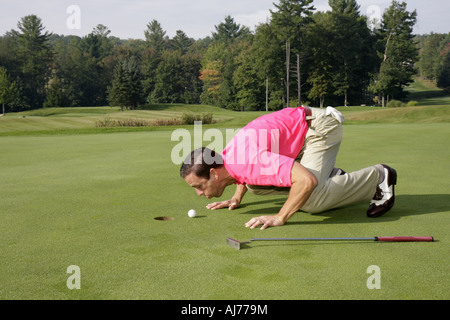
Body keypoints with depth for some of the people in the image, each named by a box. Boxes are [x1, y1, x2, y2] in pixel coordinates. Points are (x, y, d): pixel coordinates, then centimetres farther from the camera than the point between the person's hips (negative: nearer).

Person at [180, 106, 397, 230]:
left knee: (311, 202, -25)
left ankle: (377, 177, -3)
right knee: (255, 186, 5)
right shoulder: (226, 159, -4)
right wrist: (236, 198, 12)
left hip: (319, 127, -9)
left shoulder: (250, 162, -35)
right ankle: (330, 176, 16)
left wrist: (280, 218, -34)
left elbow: (307, 181, -40)